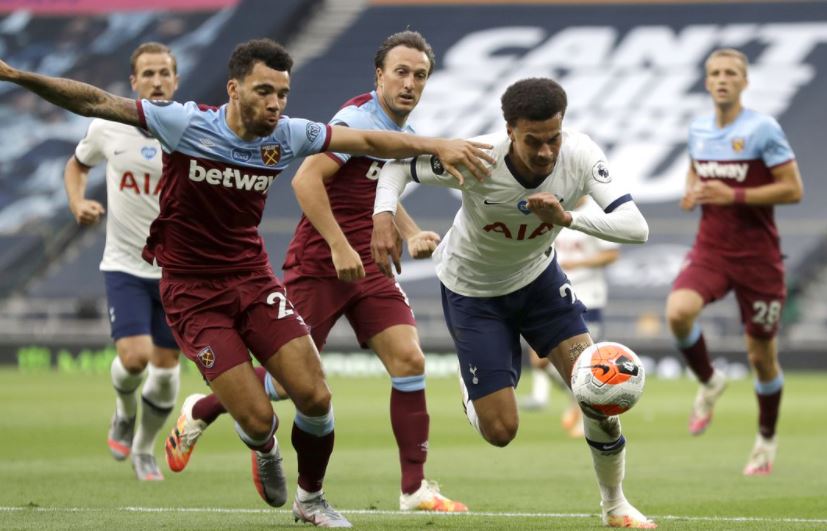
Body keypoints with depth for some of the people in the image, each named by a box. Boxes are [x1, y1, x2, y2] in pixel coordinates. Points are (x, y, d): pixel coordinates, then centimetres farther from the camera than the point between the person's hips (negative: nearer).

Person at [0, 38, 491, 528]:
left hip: (253, 277, 4)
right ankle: (264, 449, 28)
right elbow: (97, 103, -16)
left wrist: (436, 146, -9)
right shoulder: (187, 124, -17)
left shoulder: (287, 135, -6)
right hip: (192, 290, -4)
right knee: (257, 419, -12)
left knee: (316, 398, -8)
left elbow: (366, 141, 0)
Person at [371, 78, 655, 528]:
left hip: (538, 276, 3)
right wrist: (383, 216, -35)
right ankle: (470, 385, 34)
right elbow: (399, 165, -16)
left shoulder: (580, 155, -27)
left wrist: (567, 217, -48)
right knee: (500, 431, -5)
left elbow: (635, 228, -34)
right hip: (472, 291, -2)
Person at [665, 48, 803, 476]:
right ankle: (709, 382, 2)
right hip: (710, 250, 3)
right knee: (678, 311, -27)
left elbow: (793, 189, -12)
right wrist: (691, 193, 2)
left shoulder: (763, 130, -10)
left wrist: (733, 195, -20)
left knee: (761, 355, 4)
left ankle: (766, 440, 26)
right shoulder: (698, 130, 6)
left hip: (757, 255, -3)